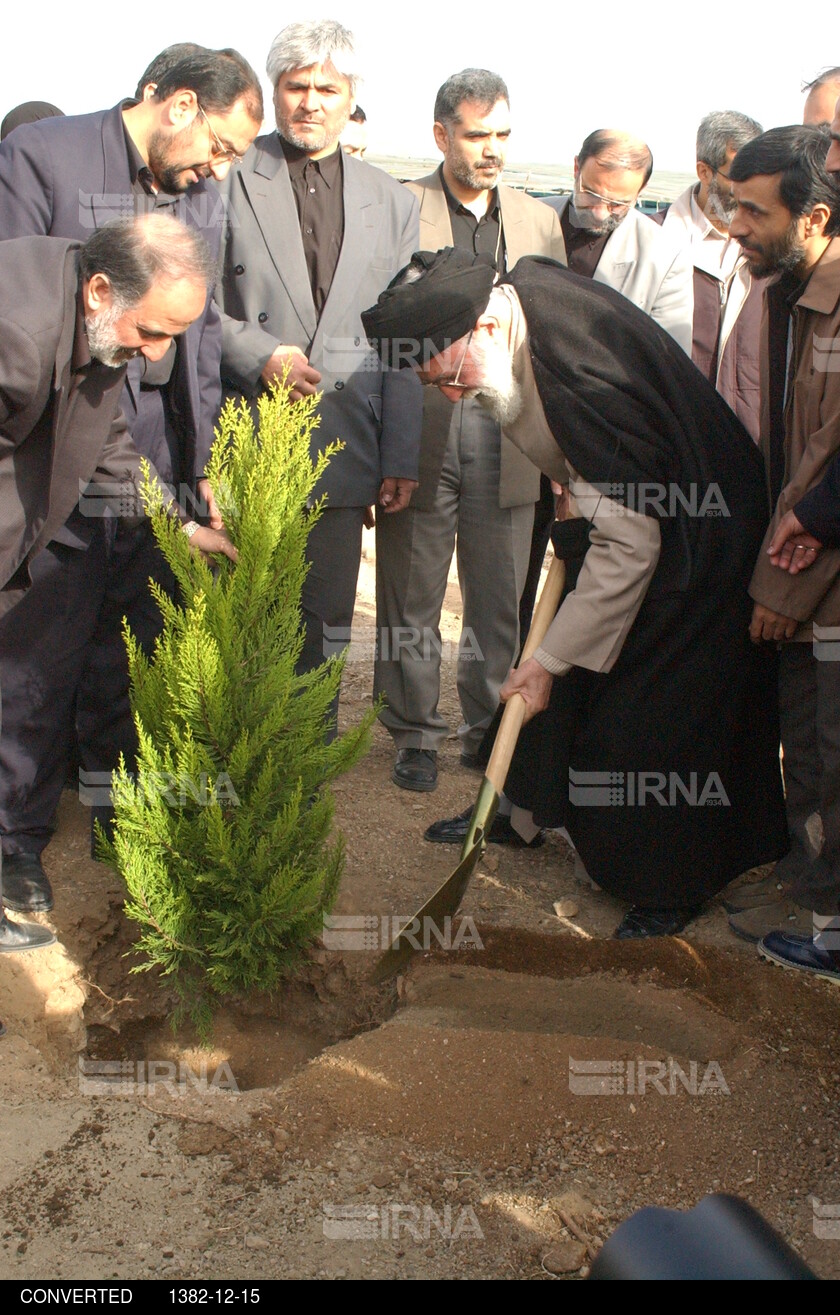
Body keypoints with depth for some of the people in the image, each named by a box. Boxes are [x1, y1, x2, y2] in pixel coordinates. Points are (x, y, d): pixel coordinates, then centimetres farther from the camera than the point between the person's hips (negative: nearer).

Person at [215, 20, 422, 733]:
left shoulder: (391, 202, 13)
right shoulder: (229, 178, 3)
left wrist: (401, 459, 5)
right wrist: (259, 354, -14)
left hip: (342, 448, 3)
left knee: (327, 624, 8)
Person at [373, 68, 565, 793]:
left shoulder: (539, 222, 12)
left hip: (507, 440, 3)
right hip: (420, 437, -2)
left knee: (501, 602, 9)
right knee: (412, 599, 6)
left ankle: (491, 729, 25)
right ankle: (416, 734, 21)